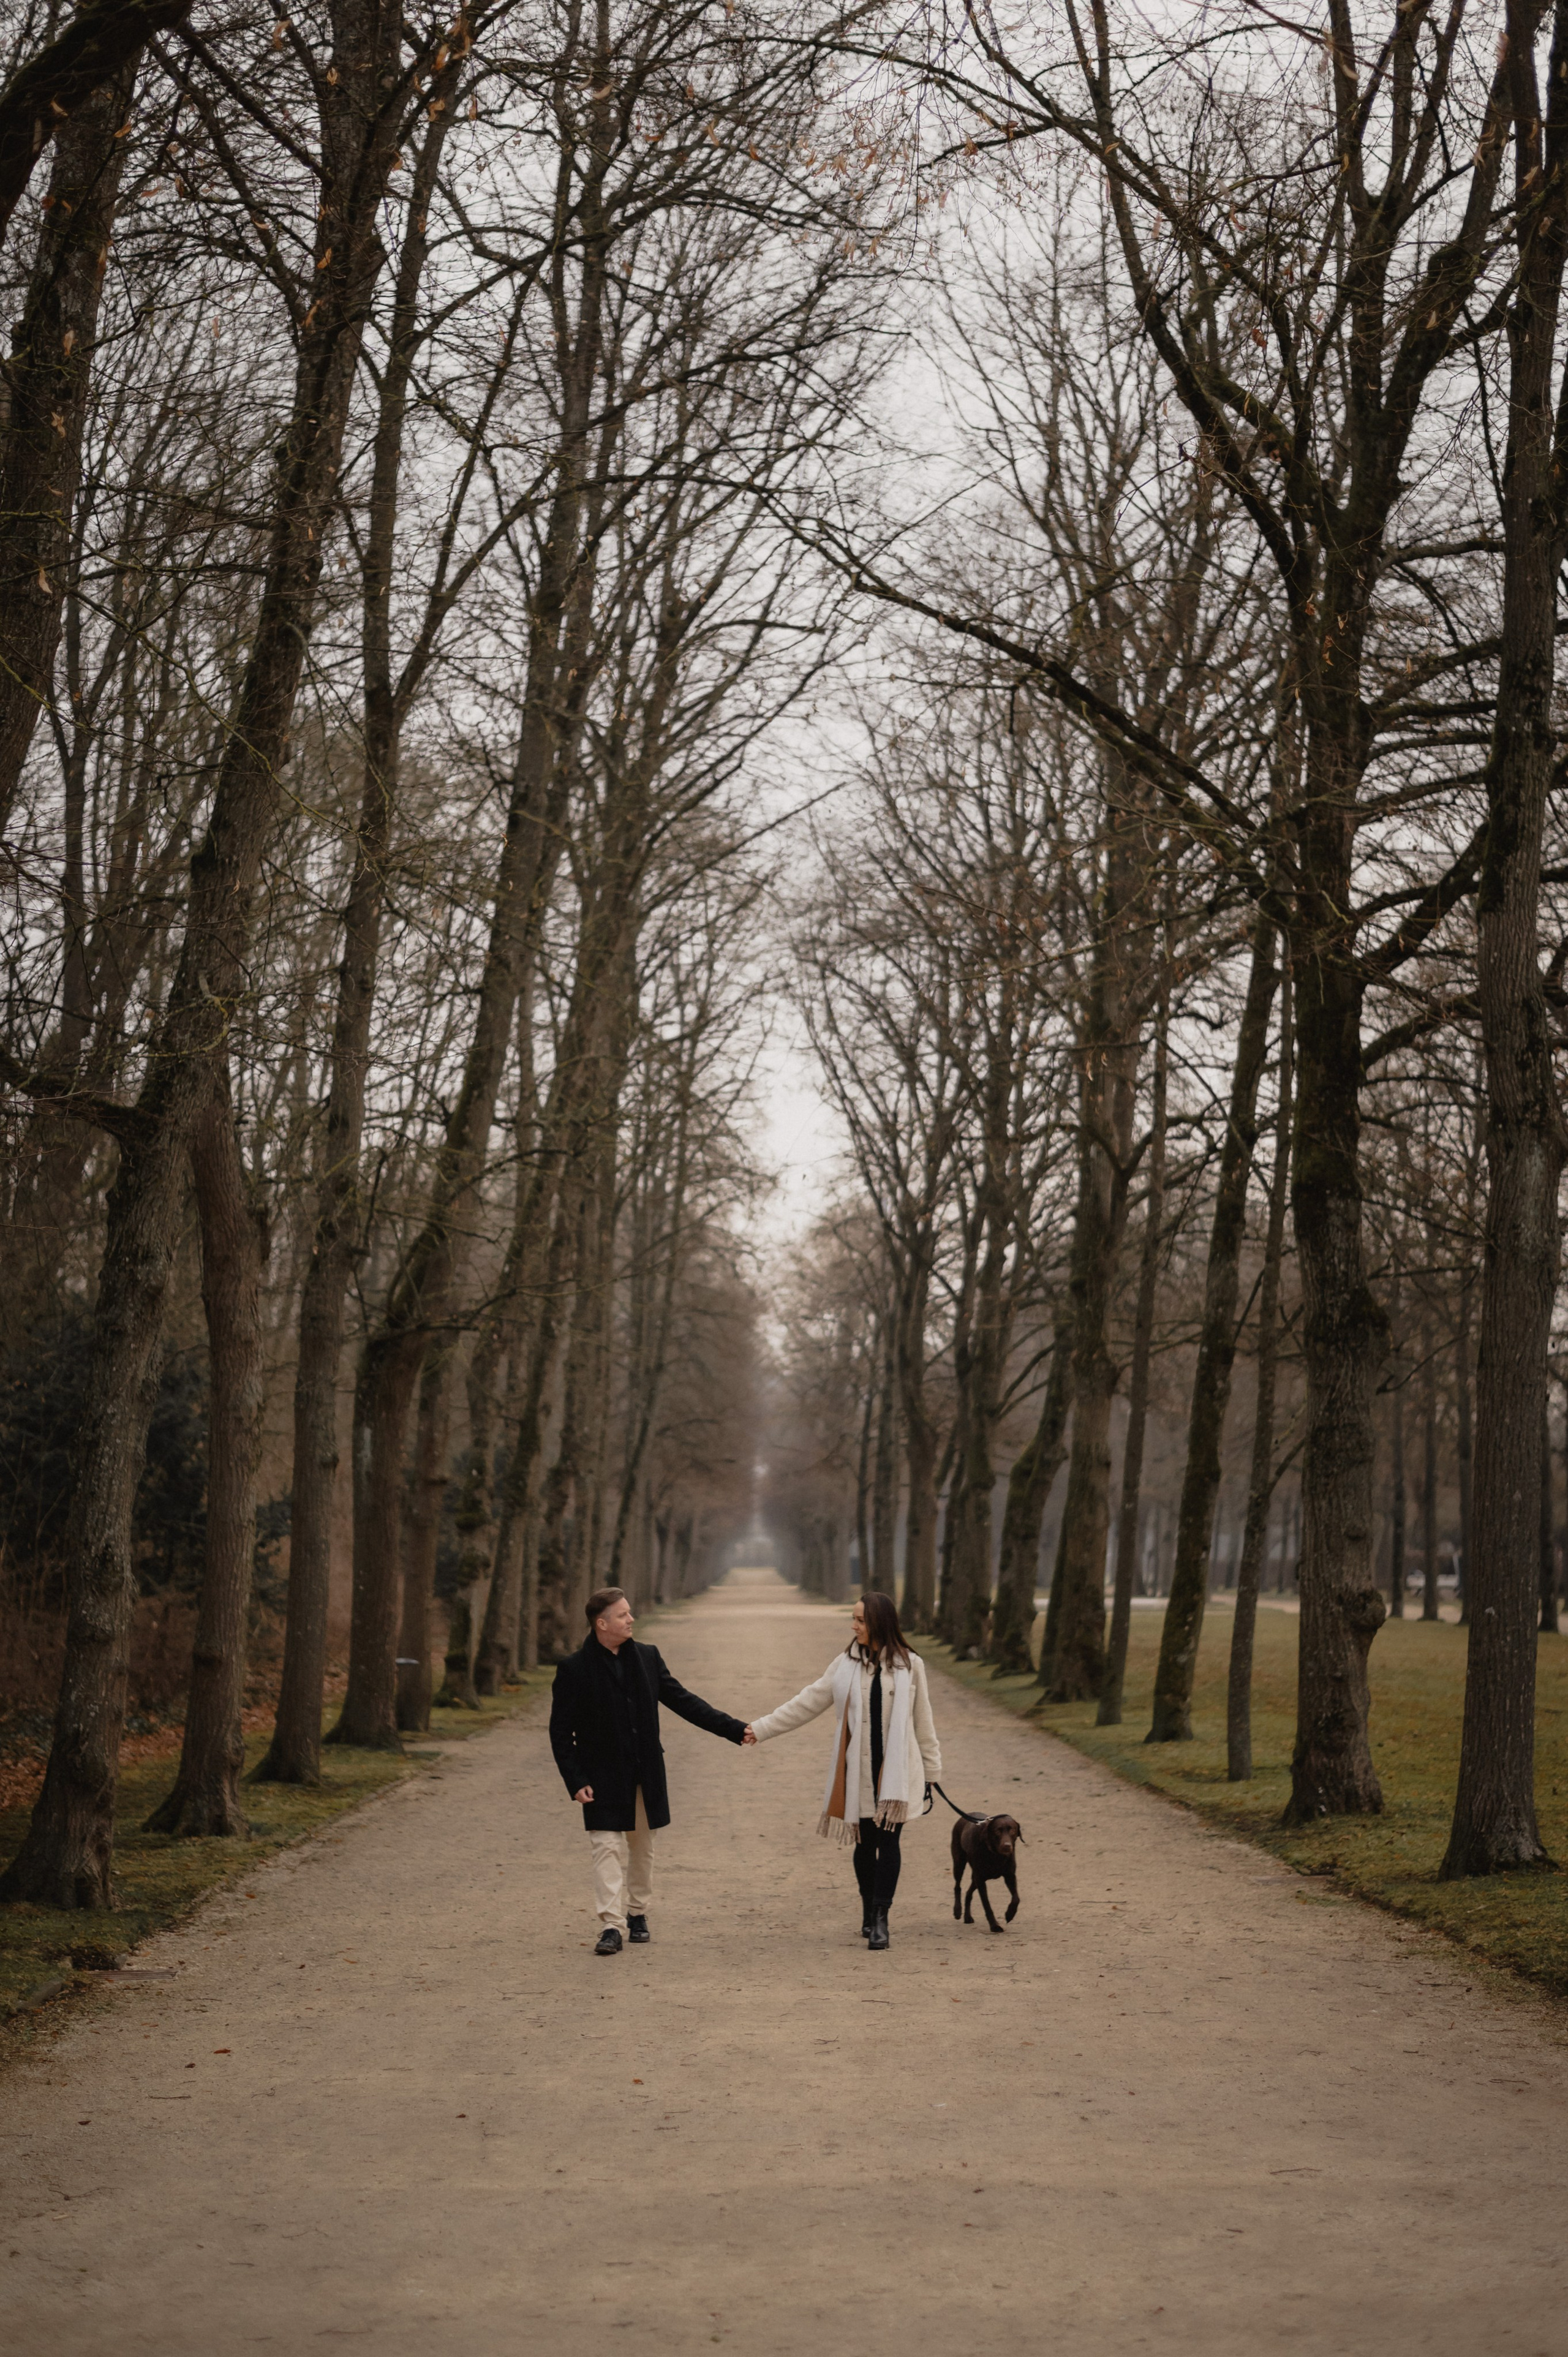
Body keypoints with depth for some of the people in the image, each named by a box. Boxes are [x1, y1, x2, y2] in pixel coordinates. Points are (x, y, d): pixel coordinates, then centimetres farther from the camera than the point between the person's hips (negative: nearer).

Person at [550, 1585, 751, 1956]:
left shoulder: (648, 1658, 4)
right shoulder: (575, 1670, -9)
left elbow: (683, 1701, 7)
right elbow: (561, 1732, -6)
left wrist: (735, 1729, 1)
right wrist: (576, 1782, -13)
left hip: (645, 1776, 4)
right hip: (603, 1780, -4)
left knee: (642, 1849, 12)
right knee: (608, 1847, -9)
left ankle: (637, 1914, 27)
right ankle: (612, 1926, -8)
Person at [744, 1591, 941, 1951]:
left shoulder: (909, 1665, 2)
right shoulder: (845, 1665, 6)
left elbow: (923, 1720, 8)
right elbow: (807, 1703, 7)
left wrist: (932, 1768, 11)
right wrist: (760, 1729, 3)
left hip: (897, 1769, -2)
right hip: (858, 1771, 2)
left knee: (888, 1839, -9)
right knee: (865, 1842, 6)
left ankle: (880, 1918, -9)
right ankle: (869, 1915, 20)